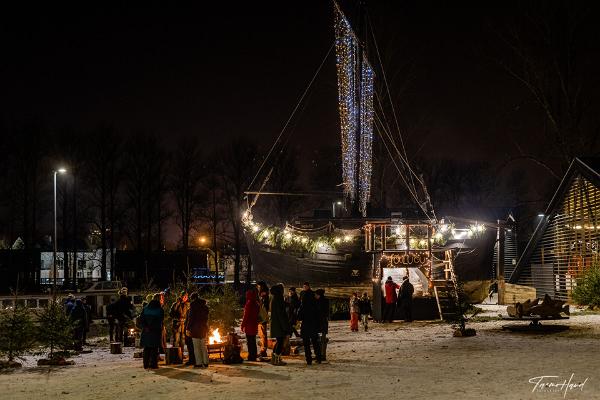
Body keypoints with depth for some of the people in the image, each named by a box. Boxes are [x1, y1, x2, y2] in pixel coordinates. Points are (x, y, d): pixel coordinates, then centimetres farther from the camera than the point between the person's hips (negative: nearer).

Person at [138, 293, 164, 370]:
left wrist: (144, 327, -4)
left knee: (146, 348, 11)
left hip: (146, 332, 3)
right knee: (154, 349, 3)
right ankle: (153, 364, 0)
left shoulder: (145, 308, 5)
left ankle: (146, 364, 12)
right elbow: (161, 322, -6)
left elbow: (140, 320, -1)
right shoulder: (160, 310, -6)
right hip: (156, 332, -3)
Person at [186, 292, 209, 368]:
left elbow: (190, 317, -12)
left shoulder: (193, 305, -8)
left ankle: (199, 363, -6)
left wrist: (187, 328, -9)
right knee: (204, 346, 12)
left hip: (195, 328, -6)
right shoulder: (205, 306, 10)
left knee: (196, 347, -3)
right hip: (204, 327, 6)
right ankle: (205, 363, 12)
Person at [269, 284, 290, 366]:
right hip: (279, 324, -10)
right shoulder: (278, 299, -18)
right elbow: (281, 313, -20)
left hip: (275, 323, 10)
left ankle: (274, 357, 22)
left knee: (279, 341, 18)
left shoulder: (274, 299, 12)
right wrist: (285, 326, -18)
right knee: (280, 341, -3)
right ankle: (277, 360, -1)